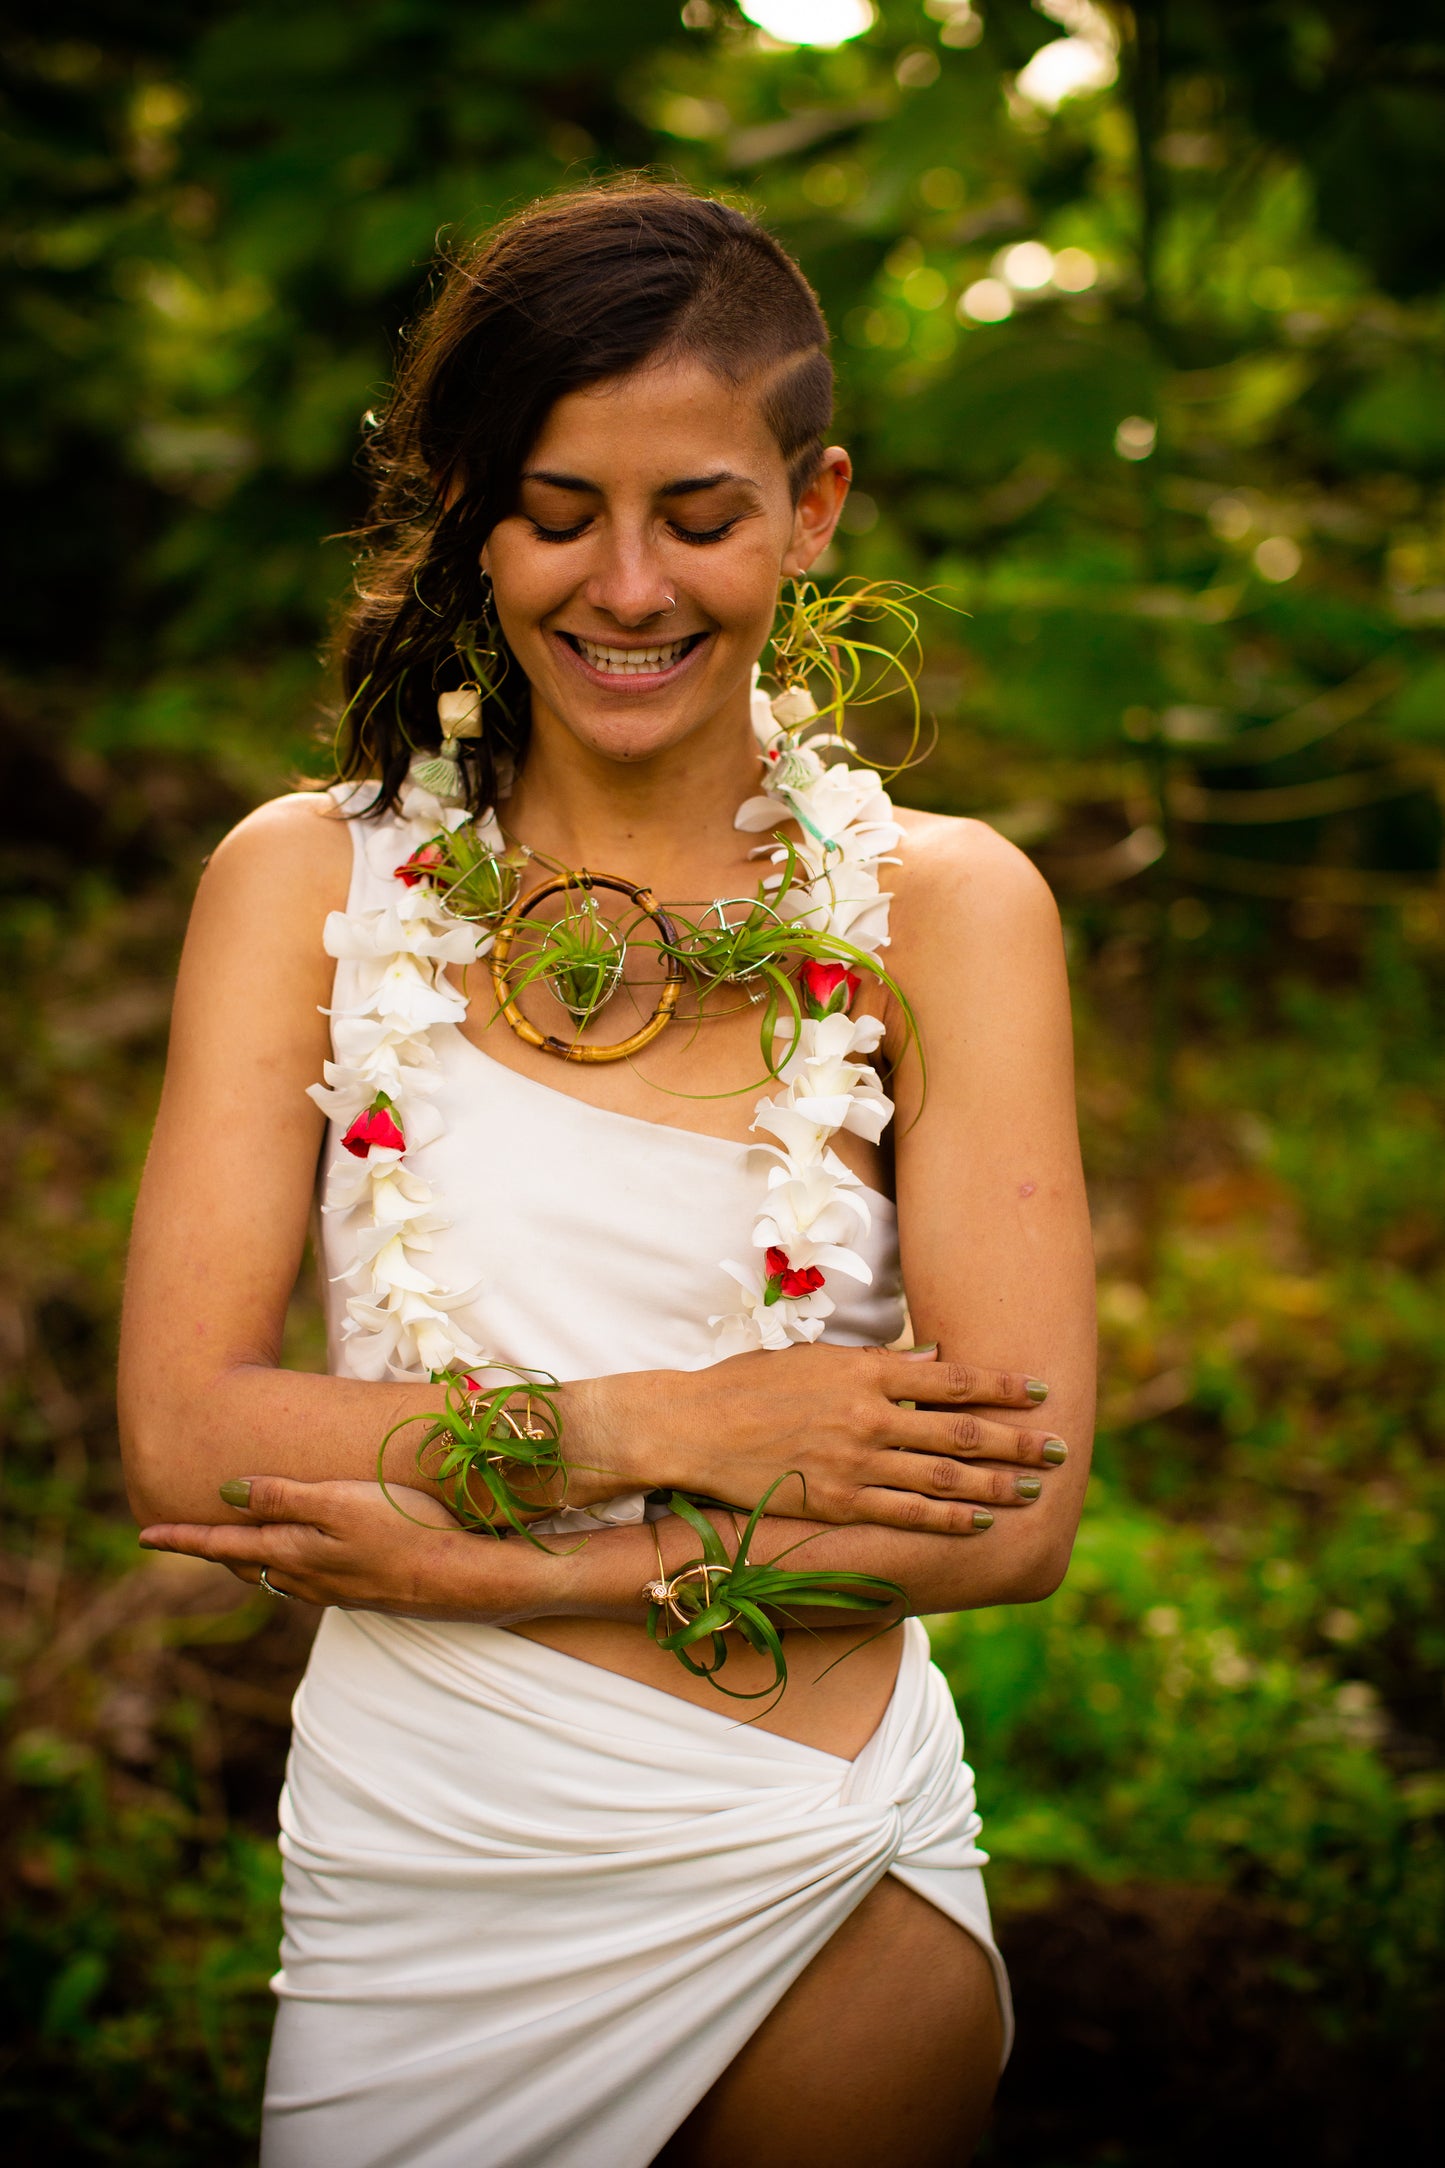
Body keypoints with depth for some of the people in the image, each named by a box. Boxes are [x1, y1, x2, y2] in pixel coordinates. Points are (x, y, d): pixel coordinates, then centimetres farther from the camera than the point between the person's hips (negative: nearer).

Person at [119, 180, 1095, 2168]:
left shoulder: (944, 905, -5)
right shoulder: (308, 881, -2)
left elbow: (1014, 1517, -12)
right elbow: (183, 1440, -10)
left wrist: (476, 1550, -16)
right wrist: (670, 1428, -18)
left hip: (823, 1895, 0)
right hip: (413, 1889, 0)